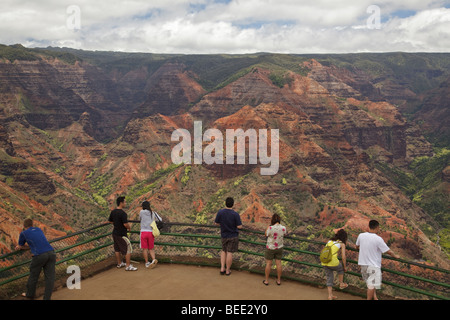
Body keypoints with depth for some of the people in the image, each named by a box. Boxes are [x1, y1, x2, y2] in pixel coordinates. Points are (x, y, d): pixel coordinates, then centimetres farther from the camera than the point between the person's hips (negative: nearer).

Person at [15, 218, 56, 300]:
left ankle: (30, 294, 35)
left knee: (33, 276, 17)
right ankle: (47, 298, 6)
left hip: (39, 255, -4)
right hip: (51, 253, 4)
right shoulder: (38, 229, 26)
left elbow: (20, 246, 27)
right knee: (49, 277, 5)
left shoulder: (23, 233, 12)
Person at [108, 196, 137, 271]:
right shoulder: (123, 213, -23)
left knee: (117, 249, 19)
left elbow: (110, 221, 16)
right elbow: (126, 224, -26)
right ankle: (128, 266, -1)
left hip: (115, 233, 9)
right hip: (122, 235, -9)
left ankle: (119, 263, 32)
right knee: (128, 249, -2)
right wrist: (129, 227, -5)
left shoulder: (113, 212, 3)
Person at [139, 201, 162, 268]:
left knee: (145, 248, 8)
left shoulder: (141, 212, 0)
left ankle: (147, 263, 13)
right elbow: (160, 220, 6)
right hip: (151, 232, 2)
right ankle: (154, 259, -8)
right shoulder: (153, 213, 5)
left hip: (143, 232, -2)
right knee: (151, 248, 13)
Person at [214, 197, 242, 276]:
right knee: (229, 252, 5)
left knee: (224, 251, 20)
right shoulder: (235, 214, -20)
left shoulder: (220, 212, -14)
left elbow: (216, 223, -2)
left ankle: (222, 268, 15)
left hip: (224, 235, 3)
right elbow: (239, 226, -17)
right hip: (233, 236, -3)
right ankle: (227, 270, 16)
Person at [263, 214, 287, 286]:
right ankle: (279, 280, 24)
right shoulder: (283, 228, -14)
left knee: (268, 263, 9)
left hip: (270, 248, -3)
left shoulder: (270, 228, -25)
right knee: (278, 263, 13)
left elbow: (266, 235, -7)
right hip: (279, 248, 3)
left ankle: (266, 280, 20)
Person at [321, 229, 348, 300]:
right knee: (340, 268, 29)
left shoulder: (330, 241, 19)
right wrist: (345, 267, 14)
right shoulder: (342, 244, 4)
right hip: (333, 263, -5)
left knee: (329, 278, 18)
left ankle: (330, 295, 19)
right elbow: (343, 257, -1)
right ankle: (341, 284, 38)